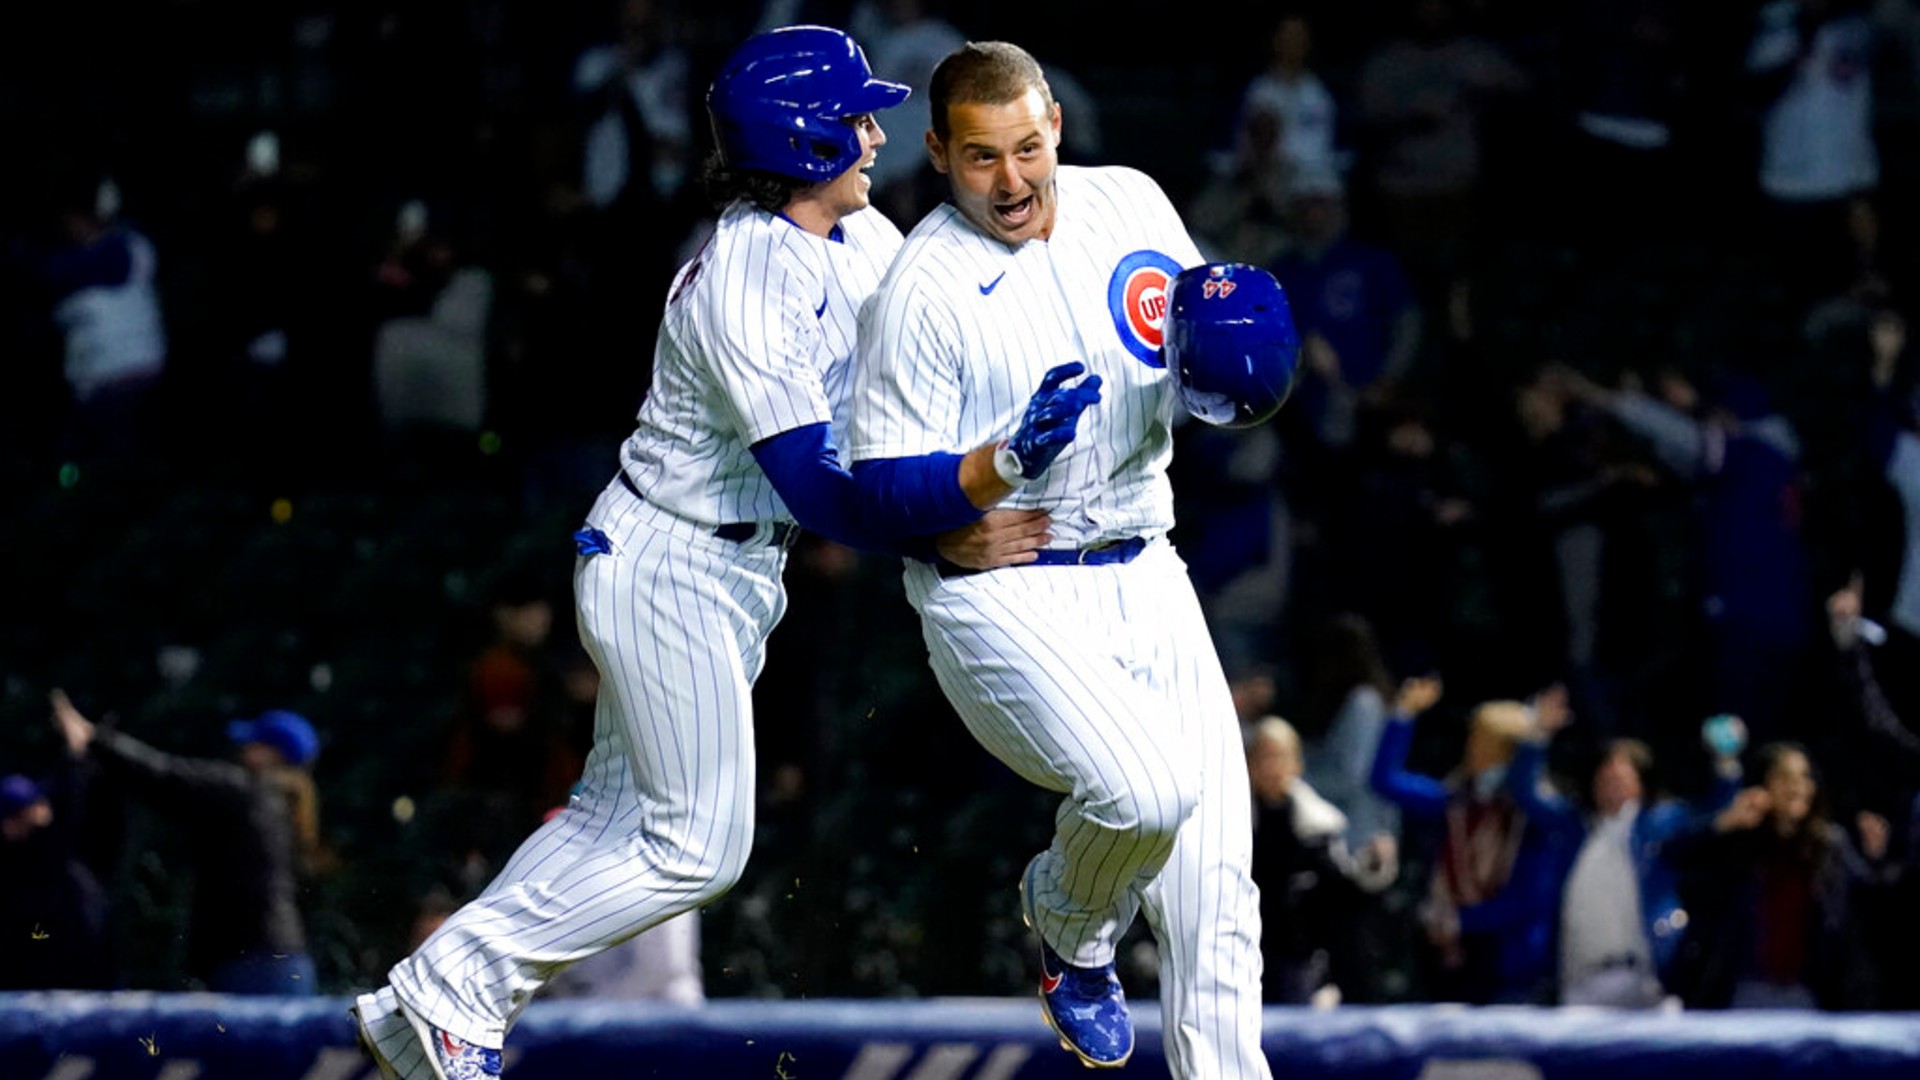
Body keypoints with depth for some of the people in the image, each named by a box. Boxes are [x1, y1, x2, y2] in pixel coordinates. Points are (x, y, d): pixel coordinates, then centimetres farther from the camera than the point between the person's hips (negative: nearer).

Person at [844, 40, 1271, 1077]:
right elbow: (885, 494, -13)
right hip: (995, 593, -5)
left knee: (1212, 892, -1)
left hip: (1142, 577, 5)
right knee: (1148, 788, -28)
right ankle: (1068, 930, 5)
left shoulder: (1129, 202, 4)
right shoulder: (921, 291, -12)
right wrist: (1000, 470, -31)